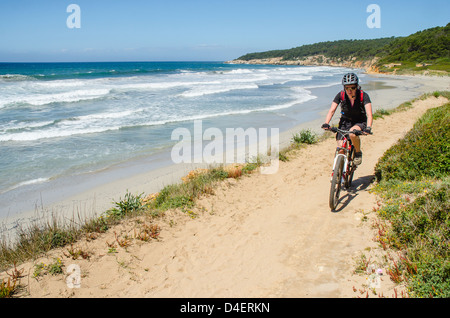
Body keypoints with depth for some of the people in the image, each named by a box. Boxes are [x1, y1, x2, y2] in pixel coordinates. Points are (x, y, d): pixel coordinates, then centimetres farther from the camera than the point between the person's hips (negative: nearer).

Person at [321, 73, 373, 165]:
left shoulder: (363, 96, -19)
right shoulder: (341, 95, -14)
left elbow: (369, 114, -27)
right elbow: (331, 110, -19)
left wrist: (368, 128, -45)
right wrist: (326, 124, -36)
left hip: (360, 122, -2)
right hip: (345, 121, 2)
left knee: (352, 133, -36)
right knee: (340, 148, -13)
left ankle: (358, 153, -7)